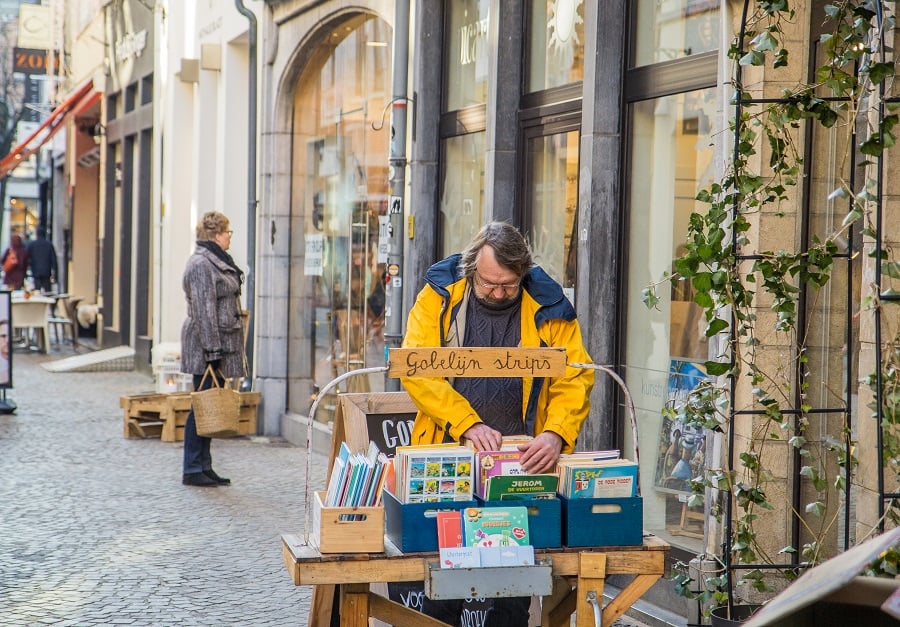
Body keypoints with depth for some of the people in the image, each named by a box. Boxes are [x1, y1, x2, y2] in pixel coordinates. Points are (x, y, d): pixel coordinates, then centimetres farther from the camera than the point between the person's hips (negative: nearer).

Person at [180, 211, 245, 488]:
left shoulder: (216, 261, 18)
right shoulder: (201, 264, -14)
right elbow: (204, 311, -19)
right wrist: (212, 349, -22)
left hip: (220, 343, 10)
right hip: (205, 344, -10)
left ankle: (203, 467, 18)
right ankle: (192, 470, 1)